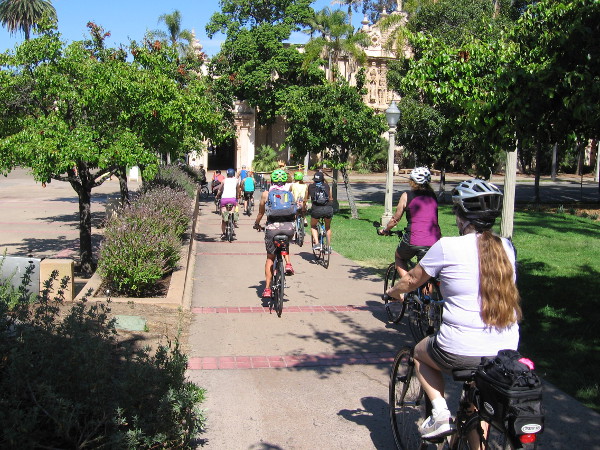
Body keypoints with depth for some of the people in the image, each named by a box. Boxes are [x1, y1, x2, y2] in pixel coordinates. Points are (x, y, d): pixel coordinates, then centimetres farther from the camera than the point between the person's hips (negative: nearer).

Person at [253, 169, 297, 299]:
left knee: (270, 258, 13)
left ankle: (267, 289, 8)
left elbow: (261, 213, 19)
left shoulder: (266, 194, 10)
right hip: (289, 227, 2)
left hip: (272, 227, -1)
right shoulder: (290, 194, 16)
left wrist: (256, 224, 38)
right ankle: (288, 264, 12)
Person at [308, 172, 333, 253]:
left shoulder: (311, 187, 16)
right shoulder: (327, 186, 20)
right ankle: (329, 247, 28)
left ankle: (316, 243, 5)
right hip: (328, 209, 2)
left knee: (313, 226, 23)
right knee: (328, 227, 26)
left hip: (316, 210, -2)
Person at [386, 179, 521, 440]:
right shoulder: (506, 247, 5)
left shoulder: (448, 247, -10)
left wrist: (394, 291, 26)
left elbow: (413, 280, 5)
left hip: (462, 353, -5)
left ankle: (440, 414, 13)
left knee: (420, 352, 27)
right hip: (508, 352, 5)